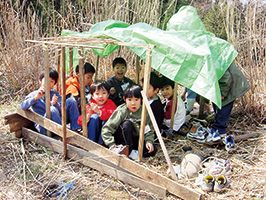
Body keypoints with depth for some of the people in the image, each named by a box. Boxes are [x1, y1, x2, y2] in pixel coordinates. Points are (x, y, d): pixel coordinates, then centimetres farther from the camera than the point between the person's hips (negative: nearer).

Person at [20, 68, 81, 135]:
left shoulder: (55, 94, 11)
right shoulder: (33, 95, 5)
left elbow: (61, 111, -3)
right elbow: (22, 107, -11)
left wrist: (55, 104, -25)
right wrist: (35, 98, -23)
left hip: (59, 122, 3)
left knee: (71, 101, -12)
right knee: (52, 109, -36)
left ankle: (75, 129, -16)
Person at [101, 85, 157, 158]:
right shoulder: (121, 111, -21)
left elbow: (149, 130, 0)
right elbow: (106, 129, -22)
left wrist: (149, 141, -18)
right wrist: (112, 145, -31)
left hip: (135, 138, 3)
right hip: (121, 139, -3)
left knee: (152, 150, -19)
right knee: (127, 123, -33)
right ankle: (128, 151, -22)